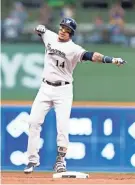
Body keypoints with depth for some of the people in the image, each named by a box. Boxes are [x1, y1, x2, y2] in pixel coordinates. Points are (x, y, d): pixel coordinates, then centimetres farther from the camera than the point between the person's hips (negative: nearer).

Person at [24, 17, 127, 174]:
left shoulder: (73, 49, -16)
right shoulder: (50, 37, 1)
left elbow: (89, 55, -33)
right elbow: (42, 30, 25)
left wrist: (110, 59, -48)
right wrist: (40, 28, 1)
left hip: (63, 91, -5)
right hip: (45, 88, 5)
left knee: (63, 126, -11)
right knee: (34, 121, 0)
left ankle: (60, 160, 4)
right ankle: (33, 159, 9)